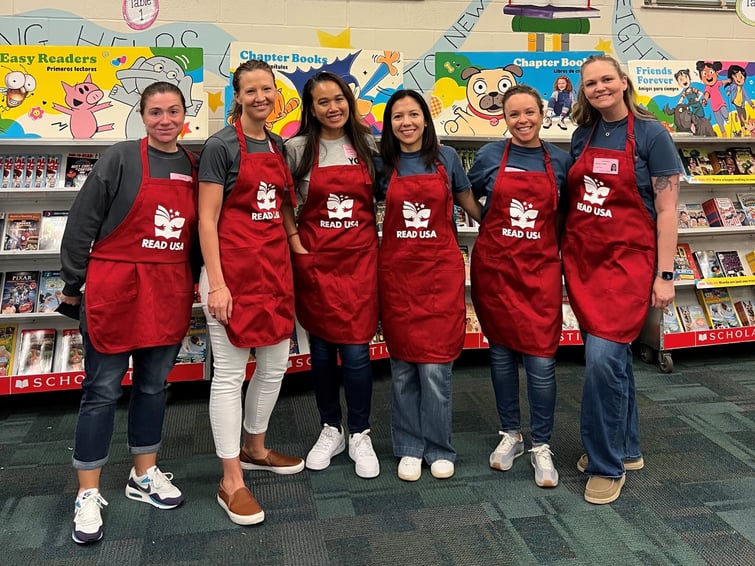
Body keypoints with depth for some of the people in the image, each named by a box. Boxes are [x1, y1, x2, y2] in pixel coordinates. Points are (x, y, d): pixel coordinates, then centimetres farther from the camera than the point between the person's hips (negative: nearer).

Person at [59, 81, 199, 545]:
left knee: (154, 384, 14)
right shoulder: (121, 158, -6)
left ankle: (145, 475, 30)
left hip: (171, 292, 5)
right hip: (115, 286, -4)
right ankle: (89, 495, 15)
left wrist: (198, 282, 13)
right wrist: (73, 283, -2)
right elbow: (82, 222, -5)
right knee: (103, 390, 3)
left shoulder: (194, 167, 8)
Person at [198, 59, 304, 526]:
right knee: (230, 373, -1)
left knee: (275, 364, 15)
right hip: (233, 265, -7)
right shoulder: (221, 146, -7)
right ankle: (232, 483, 9)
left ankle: (255, 449, 36)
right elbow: (207, 220, -11)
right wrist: (216, 284, -16)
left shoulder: (278, 145, 13)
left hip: (275, 266, 7)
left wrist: (294, 247, 12)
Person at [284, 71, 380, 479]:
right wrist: (294, 243, -3)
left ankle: (359, 435, 15)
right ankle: (330, 429, 26)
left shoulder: (367, 146, 5)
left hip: (360, 257, 0)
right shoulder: (297, 148, 0)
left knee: (356, 349, -3)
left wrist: (378, 238, 6)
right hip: (315, 259, 0)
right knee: (322, 349, 9)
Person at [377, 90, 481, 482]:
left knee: (435, 365, -3)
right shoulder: (384, 165, 5)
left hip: (441, 270, -1)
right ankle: (409, 448, 21)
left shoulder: (446, 158, 4)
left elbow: (470, 204, 12)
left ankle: (439, 449, 15)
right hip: (396, 271, 1)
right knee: (403, 365, 6)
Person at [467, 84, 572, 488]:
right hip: (494, 267, 1)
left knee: (541, 361, -4)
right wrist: (494, 229, 9)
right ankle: (510, 434, 27)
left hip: (540, 269, 0)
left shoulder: (559, 160, 3)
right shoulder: (490, 156, 1)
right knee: (502, 353, 10)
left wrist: (567, 259, 6)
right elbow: (468, 198, 15)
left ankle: (541, 446, 13)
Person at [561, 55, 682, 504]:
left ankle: (606, 465, 3)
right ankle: (626, 449, 29)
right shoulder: (583, 135, 10)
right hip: (582, 258, 5)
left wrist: (664, 275, -11)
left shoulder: (651, 134, -6)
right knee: (614, 355, 13)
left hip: (628, 259, -5)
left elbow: (667, 210, -8)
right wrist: (566, 256, 12)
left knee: (603, 356, -13)